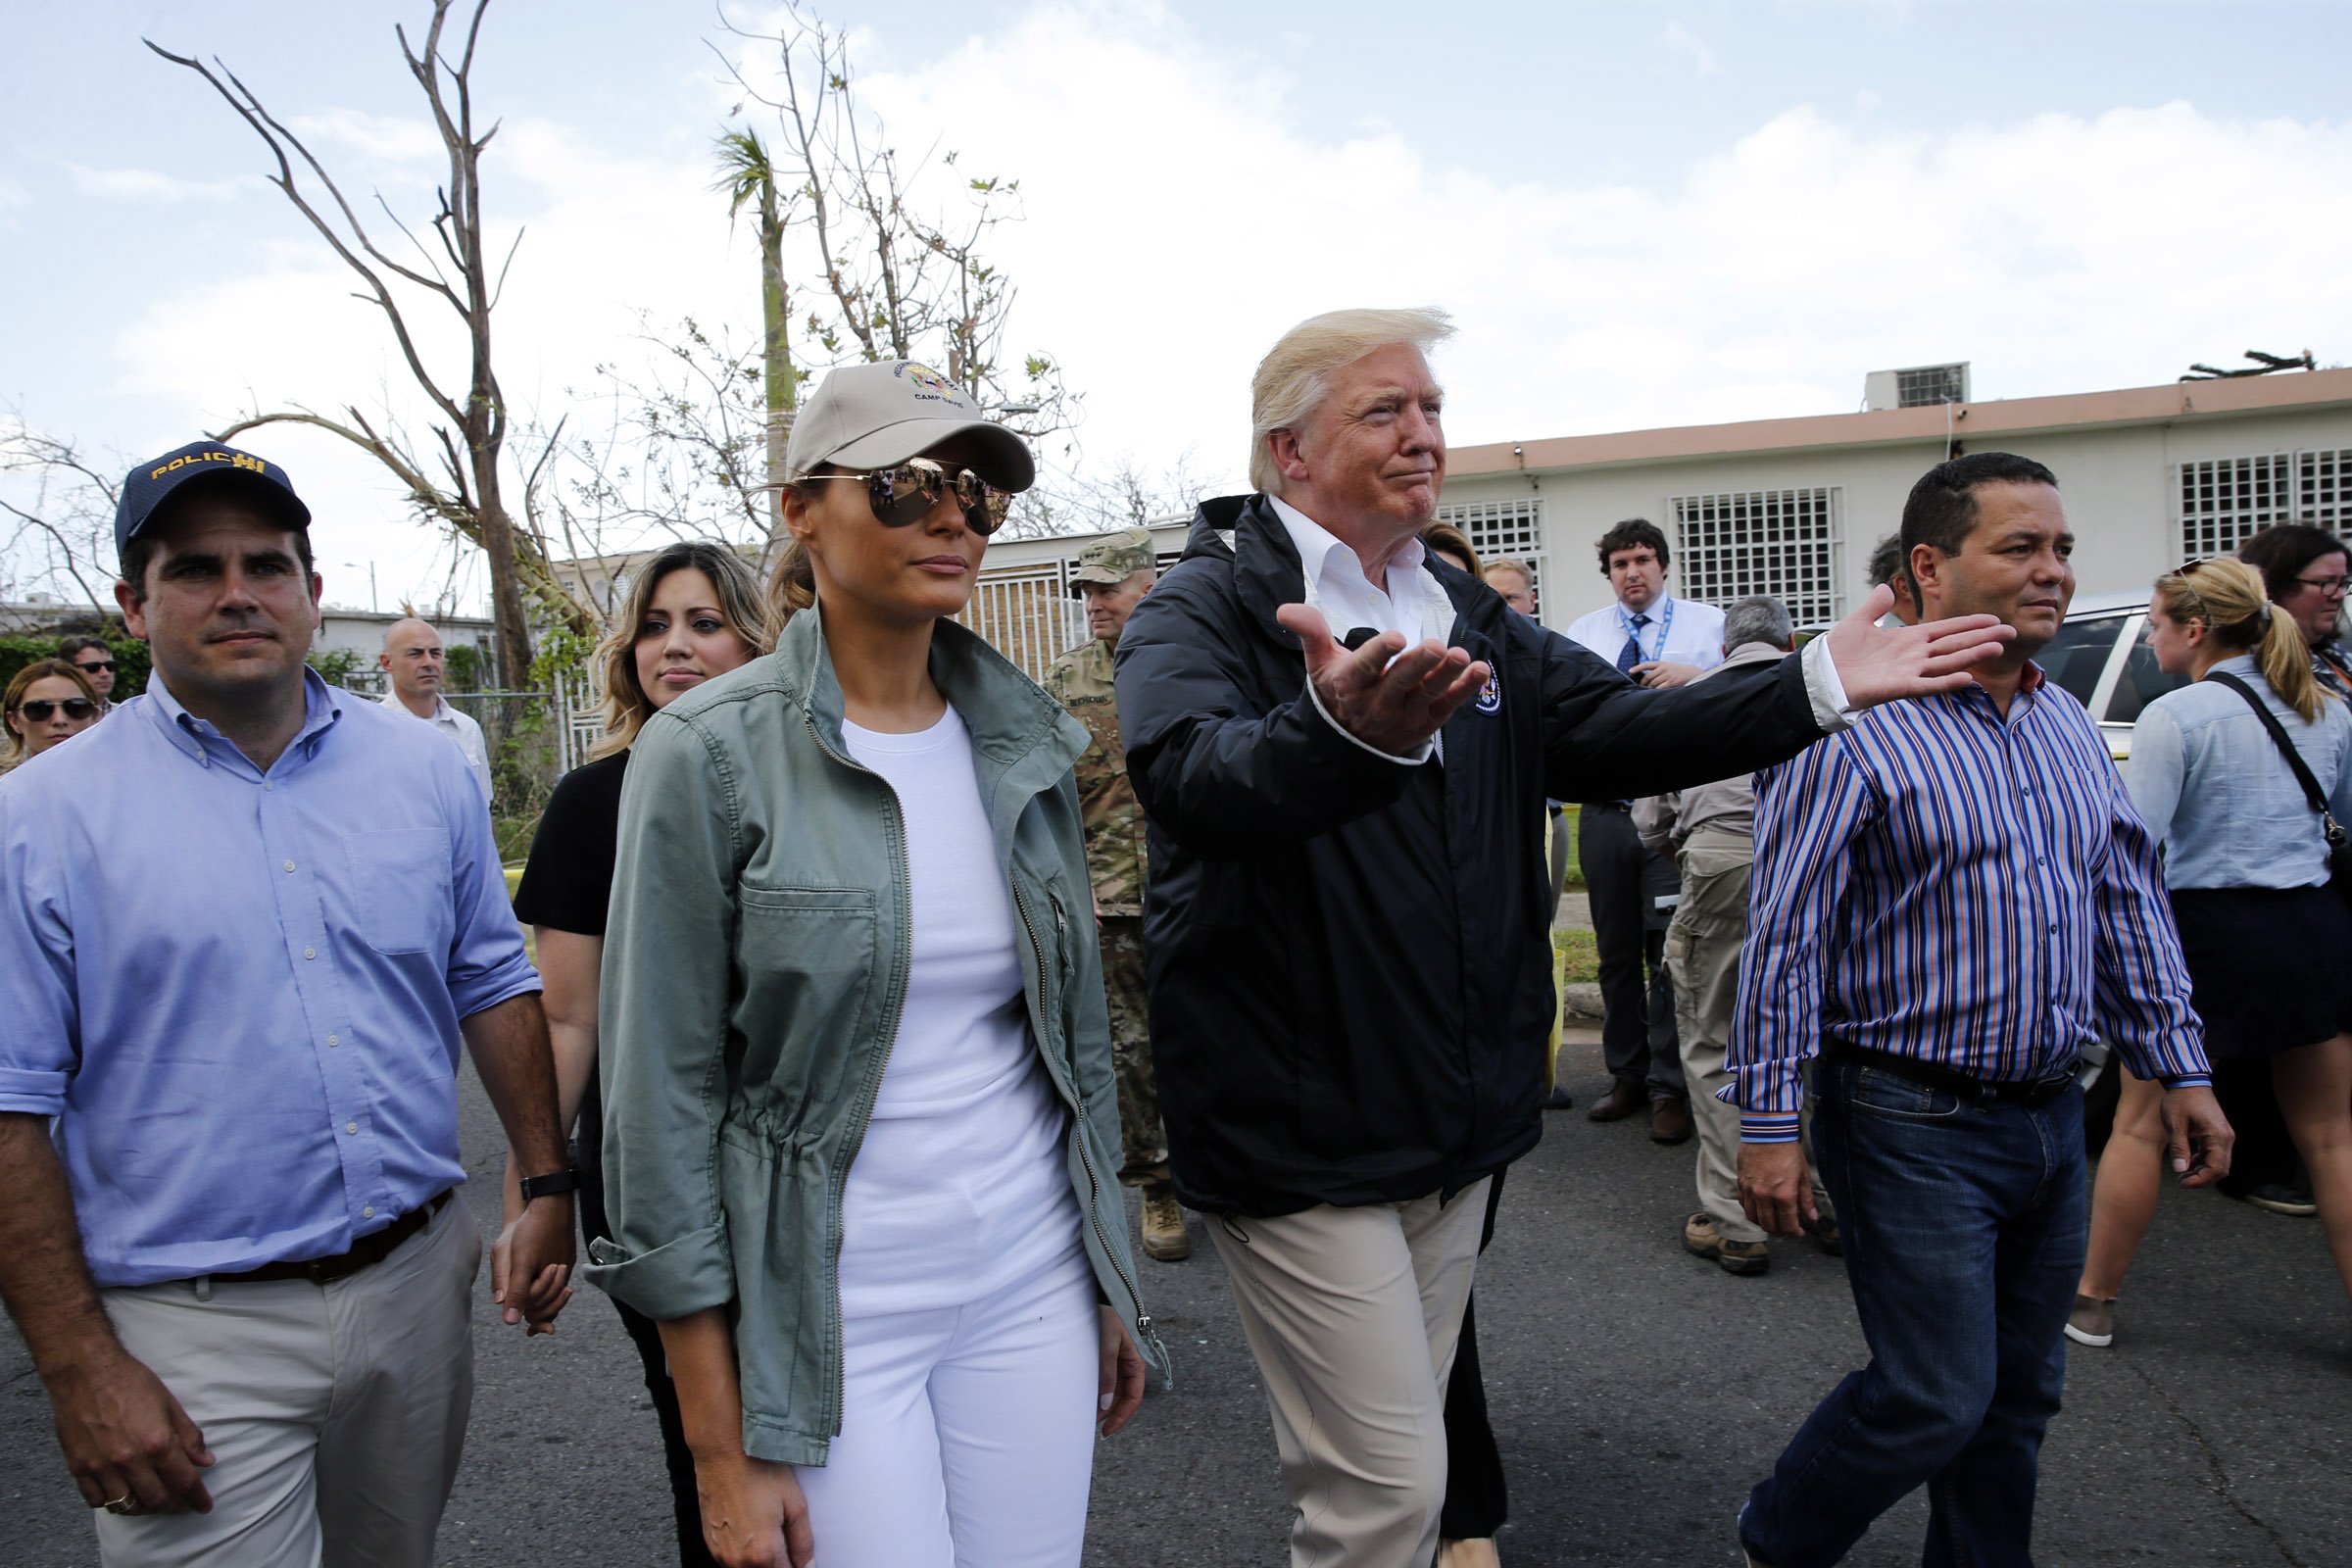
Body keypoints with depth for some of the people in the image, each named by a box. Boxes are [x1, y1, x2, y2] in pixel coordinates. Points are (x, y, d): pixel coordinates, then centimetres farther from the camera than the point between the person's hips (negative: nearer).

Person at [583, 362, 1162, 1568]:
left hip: (1033, 1283, 5)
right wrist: (720, 1449, -9)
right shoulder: (710, 752, -11)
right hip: (830, 1304, -4)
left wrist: (1112, 1283, 13)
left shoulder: (1025, 741, 3)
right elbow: (663, 1096, -10)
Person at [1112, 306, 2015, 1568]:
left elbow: (1617, 732, 5)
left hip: (1454, 1126, 7)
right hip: (1298, 1129, -7)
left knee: (1381, 1466, 19)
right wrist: (1348, 735, -54)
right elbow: (1192, 771, -33)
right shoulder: (1204, 607, -12)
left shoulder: (1469, 621, 12)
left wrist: (1819, 685, -6)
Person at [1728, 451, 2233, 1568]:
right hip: (1915, 1126, -7)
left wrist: (2178, 1068, 13)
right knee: (1937, 1399, -2)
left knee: (2021, 1391, 17)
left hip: (2051, 1117, 8)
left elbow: (2131, 909, 17)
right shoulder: (1857, 730, -15)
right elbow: (1781, 939, -17)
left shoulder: (2069, 729, 10)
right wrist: (1767, 1125, -18)